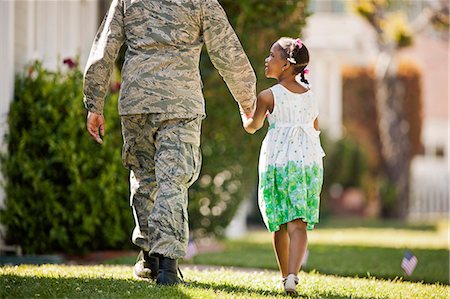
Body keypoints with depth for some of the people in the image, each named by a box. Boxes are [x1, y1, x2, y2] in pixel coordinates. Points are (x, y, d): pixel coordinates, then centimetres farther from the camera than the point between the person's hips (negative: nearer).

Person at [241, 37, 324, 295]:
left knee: (280, 225, 11)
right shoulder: (310, 96, 10)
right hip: (310, 162, 3)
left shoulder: (268, 96, -4)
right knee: (298, 225, -6)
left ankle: (285, 276, 18)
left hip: (278, 162, -3)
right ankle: (292, 275, -24)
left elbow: (252, 127, 11)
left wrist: (245, 111, 32)